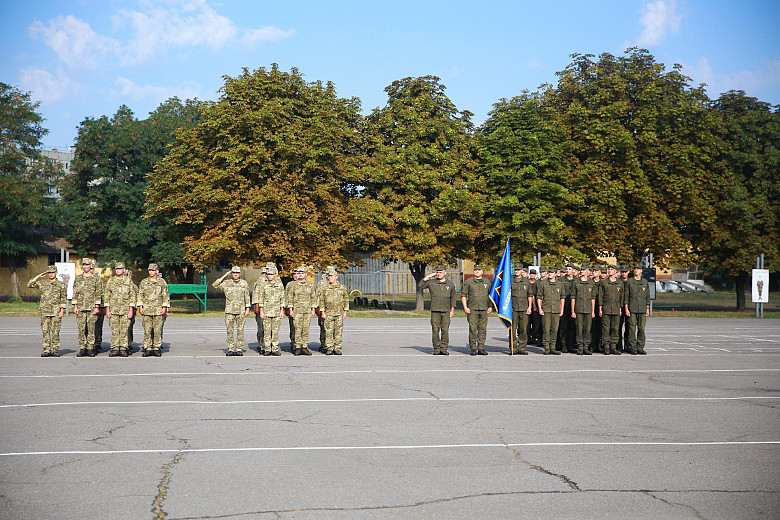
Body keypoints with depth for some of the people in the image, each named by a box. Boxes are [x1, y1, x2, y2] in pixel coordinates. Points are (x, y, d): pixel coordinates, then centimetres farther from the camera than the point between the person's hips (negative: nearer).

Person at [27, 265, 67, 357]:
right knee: (45, 332, 2)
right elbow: (29, 285, 2)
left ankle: (55, 351, 2)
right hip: (44, 311, 2)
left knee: (55, 332, -2)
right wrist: (38, 277, -1)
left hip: (56, 312, -2)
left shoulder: (61, 285, 4)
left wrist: (62, 311, -6)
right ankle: (46, 351, 5)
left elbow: (63, 299, 2)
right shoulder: (42, 283, 11)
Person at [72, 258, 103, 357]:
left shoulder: (96, 278, 3)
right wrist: (75, 306, 2)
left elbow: (98, 294, 0)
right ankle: (82, 349, 7)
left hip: (92, 308, -2)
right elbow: (75, 293, 10)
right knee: (81, 329, 1)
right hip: (80, 308, 2)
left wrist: (97, 307, -6)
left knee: (91, 329, -1)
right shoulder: (78, 278, 11)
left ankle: (90, 349, 4)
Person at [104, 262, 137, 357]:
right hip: (113, 310, 1)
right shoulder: (110, 281, 9)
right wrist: (107, 310, 0)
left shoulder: (129, 281, 6)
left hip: (126, 310, -1)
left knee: (124, 330, -1)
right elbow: (106, 296, 8)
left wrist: (131, 310, -4)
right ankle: (115, 349, 4)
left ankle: (123, 349, 3)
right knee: (114, 331, 0)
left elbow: (133, 296, 4)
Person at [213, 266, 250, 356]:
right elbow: (215, 285, -5)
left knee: (240, 331, 0)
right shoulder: (226, 283, 7)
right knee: (229, 331, 0)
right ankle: (230, 349, 5)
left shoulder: (244, 284, 8)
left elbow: (247, 297, 8)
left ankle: (239, 349, 5)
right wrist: (225, 275, -4)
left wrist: (247, 309, 0)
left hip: (241, 311, 0)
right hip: (229, 311, 0)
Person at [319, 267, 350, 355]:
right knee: (329, 332, -2)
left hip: (339, 314, 0)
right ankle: (329, 349, 3)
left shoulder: (342, 288, 6)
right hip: (328, 314, 0)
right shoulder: (325, 289, 6)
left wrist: (345, 312, 3)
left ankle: (337, 349, 5)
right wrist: (323, 312, -1)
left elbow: (346, 300, 10)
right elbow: (321, 301, 7)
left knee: (338, 332, 0)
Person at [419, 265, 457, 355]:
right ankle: (436, 349, 4)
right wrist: (427, 277, -1)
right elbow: (421, 286, 2)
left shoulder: (450, 284, 11)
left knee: (445, 330, -2)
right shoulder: (431, 282, 9)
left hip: (446, 311, 0)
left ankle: (444, 349, 4)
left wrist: (452, 310, 8)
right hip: (435, 310, 0)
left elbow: (453, 297, 15)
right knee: (435, 330, -2)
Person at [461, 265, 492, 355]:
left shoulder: (487, 282, 12)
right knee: (472, 329, -5)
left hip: (484, 310, 2)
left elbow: (491, 295, 18)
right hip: (472, 309, -2)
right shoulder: (468, 282, 5)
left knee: (482, 329, 2)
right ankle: (473, 348, 2)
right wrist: (465, 307, -4)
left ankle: (481, 348, 8)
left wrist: (490, 307, 9)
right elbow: (463, 295, 5)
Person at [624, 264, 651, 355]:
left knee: (641, 329, 1)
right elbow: (626, 296, 1)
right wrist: (626, 309, -6)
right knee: (632, 329, -4)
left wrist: (647, 309, 8)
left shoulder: (645, 282, 11)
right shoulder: (629, 282, 3)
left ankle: (640, 348, 7)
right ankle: (632, 348, 1)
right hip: (632, 309, -2)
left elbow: (647, 296, 14)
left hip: (642, 309, 2)